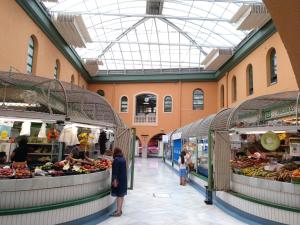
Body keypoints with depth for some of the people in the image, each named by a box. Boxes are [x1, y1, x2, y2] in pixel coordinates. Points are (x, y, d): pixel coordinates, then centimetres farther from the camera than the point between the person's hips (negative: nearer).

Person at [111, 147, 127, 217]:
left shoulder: (116, 159, -16)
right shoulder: (123, 159, 7)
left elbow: (115, 171, -19)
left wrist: (115, 180, -20)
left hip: (118, 179, -8)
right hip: (124, 179, 8)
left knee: (119, 195, -3)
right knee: (122, 195, 14)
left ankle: (118, 211, 3)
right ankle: (120, 210, 25)